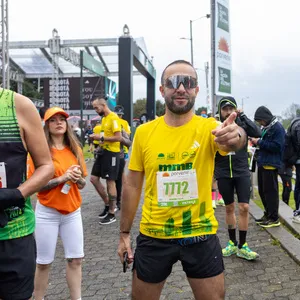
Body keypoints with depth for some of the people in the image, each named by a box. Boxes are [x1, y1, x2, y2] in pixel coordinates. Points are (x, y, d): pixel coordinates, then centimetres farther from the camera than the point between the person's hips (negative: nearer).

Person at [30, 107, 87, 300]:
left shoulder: (75, 149, 5)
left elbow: (82, 184, 9)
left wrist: (78, 178, -13)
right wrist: (61, 178, -23)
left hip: (72, 211, 4)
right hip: (47, 213, -4)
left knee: (75, 259, 8)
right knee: (44, 262, 7)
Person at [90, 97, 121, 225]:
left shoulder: (113, 118, -15)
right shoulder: (104, 118, 15)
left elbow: (118, 137, -22)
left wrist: (101, 138, -19)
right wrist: (98, 138, 6)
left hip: (111, 152, -10)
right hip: (103, 151, 10)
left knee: (110, 182, -2)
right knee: (94, 178, 10)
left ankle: (111, 214, 10)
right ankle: (107, 204, 25)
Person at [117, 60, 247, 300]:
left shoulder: (209, 128, -9)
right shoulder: (144, 132, -4)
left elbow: (232, 139, -33)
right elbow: (132, 185, 2)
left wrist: (235, 135, -56)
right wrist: (124, 233, 4)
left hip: (200, 235, -1)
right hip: (153, 236, 1)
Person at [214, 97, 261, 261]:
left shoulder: (242, 124, -4)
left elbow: (258, 133, -22)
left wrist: (242, 116, -20)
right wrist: (211, 174, 4)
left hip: (242, 172, -1)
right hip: (223, 174, 1)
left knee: (244, 208, -4)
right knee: (229, 208, 11)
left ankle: (242, 246, 8)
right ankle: (232, 242, 25)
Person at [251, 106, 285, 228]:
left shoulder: (277, 128, -13)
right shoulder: (265, 127, 16)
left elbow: (277, 146, -21)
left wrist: (260, 142, -17)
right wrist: (256, 141, 5)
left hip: (271, 165, -9)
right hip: (262, 163, 9)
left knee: (270, 191, -6)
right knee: (262, 191, 14)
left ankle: (274, 218, 2)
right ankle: (267, 214, 26)